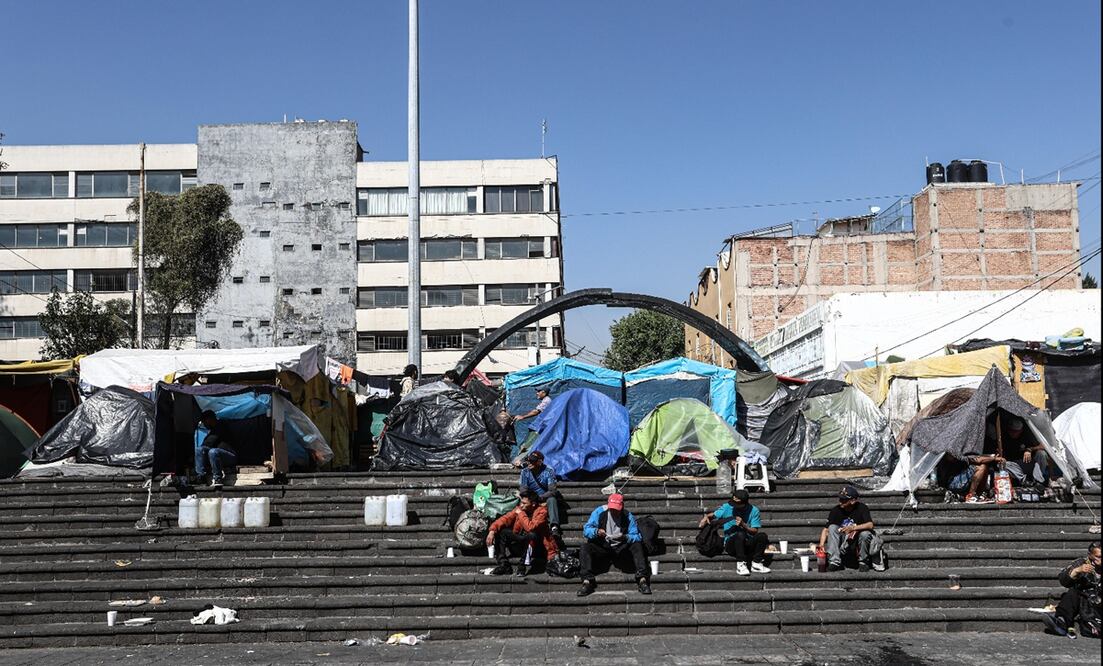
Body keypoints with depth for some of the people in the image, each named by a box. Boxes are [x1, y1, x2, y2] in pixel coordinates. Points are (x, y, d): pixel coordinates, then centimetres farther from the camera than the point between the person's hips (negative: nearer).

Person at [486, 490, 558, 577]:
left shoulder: (541, 511, -15)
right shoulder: (519, 509, 1)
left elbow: (530, 528, -29)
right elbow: (505, 519, -7)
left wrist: (521, 514, -18)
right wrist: (492, 530, -22)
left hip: (535, 546, -6)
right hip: (520, 543, 6)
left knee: (532, 535, -36)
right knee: (501, 532, -12)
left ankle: (522, 567, -23)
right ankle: (504, 566, -15)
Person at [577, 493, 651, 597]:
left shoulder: (628, 517, -2)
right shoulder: (599, 512, -2)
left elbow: (637, 537, -7)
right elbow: (586, 530, -7)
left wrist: (626, 538, -29)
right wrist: (596, 532, -29)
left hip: (621, 550, 0)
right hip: (602, 548, 0)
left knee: (637, 545, -24)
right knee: (585, 547, -26)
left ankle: (642, 580, -33)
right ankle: (587, 582, -37)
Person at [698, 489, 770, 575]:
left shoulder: (753, 510, -1)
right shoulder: (727, 507, 0)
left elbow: (755, 531, -5)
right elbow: (712, 516, 7)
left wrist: (743, 525, -22)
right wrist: (705, 517, -16)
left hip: (749, 545, 2)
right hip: (731, 544, -1)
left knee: (762, 535, -27)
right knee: (740, 534, -34)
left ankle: (756, 563, -15)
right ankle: (740, 564, -24)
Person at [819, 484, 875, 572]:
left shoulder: (862, 508, -13)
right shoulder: (836, 510, -8)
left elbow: (870, 525, -27)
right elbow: (826, 529, -8)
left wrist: (853, 528, -38)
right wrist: (821, 545, -22)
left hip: (857, 540, -2)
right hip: (843, 541, 2)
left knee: (865, 534, -33)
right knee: (832, 527, -22)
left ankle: (863, 562, -8)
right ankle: (834, 562, -22)